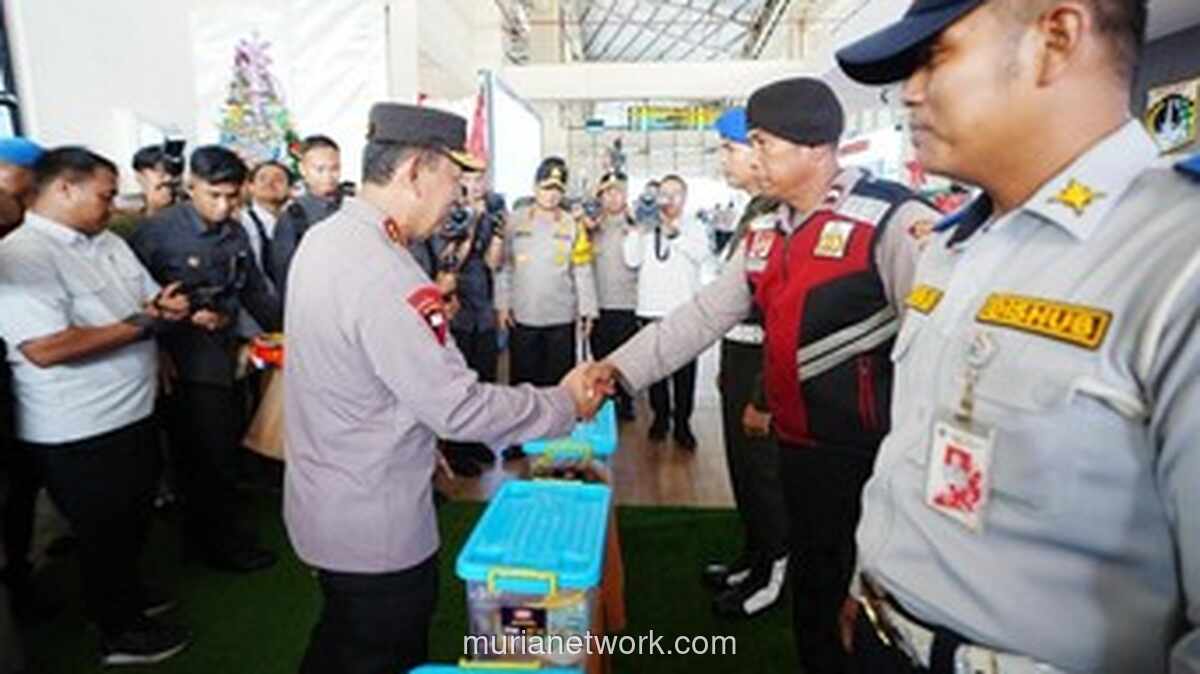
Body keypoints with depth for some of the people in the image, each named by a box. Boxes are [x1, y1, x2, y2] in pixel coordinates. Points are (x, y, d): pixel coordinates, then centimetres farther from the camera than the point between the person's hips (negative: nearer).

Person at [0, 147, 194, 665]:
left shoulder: (110, 243, 8)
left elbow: (150, 300, 15)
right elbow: (45, 348, -29)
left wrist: (164, 307, -9)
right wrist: (142, 323, -22)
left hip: (133, 413, 8)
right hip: (79, 432, -8)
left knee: (134, 517, 24)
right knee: (104, 531, 11)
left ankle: (125, 591, 48)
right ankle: (119, 632, 31)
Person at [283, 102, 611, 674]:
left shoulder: (322, 240, 1)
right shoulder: (384, 278, -30)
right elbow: (458, 407, -28)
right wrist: (565, 403, -17)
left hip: (324, 504, 9)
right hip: (376, 530, -9)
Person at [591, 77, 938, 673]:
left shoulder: (892, 220, -16)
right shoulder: (768, 234, 8)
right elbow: (705, 314, 7)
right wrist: (620, 367, 0)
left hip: (869, 455, -7)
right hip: (796, 442, 7)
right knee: (810, 585, 23)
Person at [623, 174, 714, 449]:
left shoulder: (694, 227, 8)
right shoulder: (646, 227, 11)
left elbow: (701, 254, -13)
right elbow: (632, 260, -1)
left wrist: (673, 231, -14)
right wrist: (638, 228, -5)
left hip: (685, 310, -2)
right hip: (651, 309, 2)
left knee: (684, 372, -1)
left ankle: (682, 423, 8)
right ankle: (661, 416, 24)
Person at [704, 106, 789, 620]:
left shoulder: (779, 220, -21)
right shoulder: (755, 214, 12)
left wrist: (763, 399, -22)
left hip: (761, 368, -10)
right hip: (739, 359, 10)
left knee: (762, 472, 6)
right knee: (743, 468, 20)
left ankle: (770, 575, 25)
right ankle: (753, 557, 37)